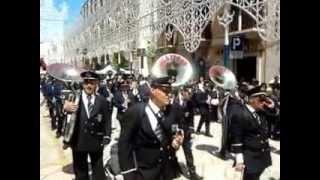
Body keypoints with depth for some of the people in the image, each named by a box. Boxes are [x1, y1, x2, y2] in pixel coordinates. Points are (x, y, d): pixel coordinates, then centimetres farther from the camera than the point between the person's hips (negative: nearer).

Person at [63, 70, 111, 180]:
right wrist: (66, 108, -41)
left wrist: (107, 136, -7)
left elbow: (107, 120, 0)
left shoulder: (102, 101, -1)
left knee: (98, 171, 18)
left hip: (96, 141, 1)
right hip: (79, 141, 0)